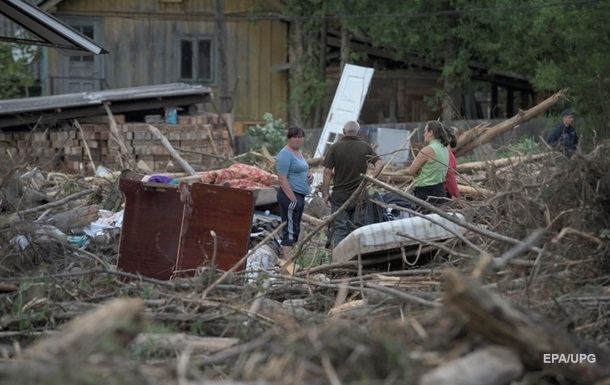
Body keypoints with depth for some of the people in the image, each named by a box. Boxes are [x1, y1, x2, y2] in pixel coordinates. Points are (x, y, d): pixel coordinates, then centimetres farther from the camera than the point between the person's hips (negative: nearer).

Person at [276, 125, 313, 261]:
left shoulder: (298, 152, 16)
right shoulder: (286, 154, -14)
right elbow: (282, 178, -21)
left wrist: (308, 176, 8)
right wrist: (293, 198, -25)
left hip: (299, 195, 10)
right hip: (290, 195, -10)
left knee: (294, 230, 14)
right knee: (290, 229, -11)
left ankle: (284, 258, 20)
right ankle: (287, 260, -13)